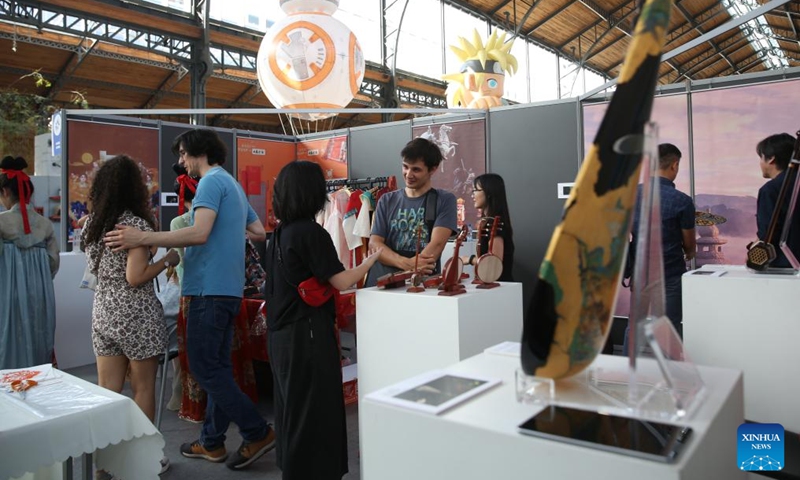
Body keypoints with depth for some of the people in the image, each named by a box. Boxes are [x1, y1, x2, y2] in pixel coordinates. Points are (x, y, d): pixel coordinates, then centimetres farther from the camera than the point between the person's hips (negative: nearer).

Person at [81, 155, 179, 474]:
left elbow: (96, 268, 16)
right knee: (143, 389, 8)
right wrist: (167, 260, -6)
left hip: (103, 312, 6)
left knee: (107, 391, 11)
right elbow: (135, 278, -19)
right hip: (136, 316, -6)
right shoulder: (137, 224, -15)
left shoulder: (91, 223, 6)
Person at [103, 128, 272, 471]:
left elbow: (199, 234, -24)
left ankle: (258, 433, 0)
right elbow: (260, 232, 22)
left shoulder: (212, 182, -10)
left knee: (204, 367, -4)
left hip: (210, 288, -10)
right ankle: (212, 442, 22)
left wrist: (142, 238, -23)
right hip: (228, 288, 10)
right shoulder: (233, 184, 20)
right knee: (216, 365, 13)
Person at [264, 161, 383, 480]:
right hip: (307, 333, -9)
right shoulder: (311, 232, -17)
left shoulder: (280, 233, 9)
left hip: (282, 333, 9)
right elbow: (341, 282, -16)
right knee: (315, 410, 2)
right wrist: (372, 258, -3)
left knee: (292, 407, 19)